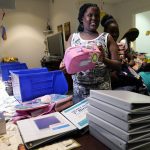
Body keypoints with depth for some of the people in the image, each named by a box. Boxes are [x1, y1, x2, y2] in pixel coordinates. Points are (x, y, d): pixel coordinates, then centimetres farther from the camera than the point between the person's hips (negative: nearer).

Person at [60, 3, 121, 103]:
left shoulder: (107, 38, 1)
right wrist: (64, 65, -16)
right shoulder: (73, 37, 6)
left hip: (102, 90, -1)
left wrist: (104, 60, -21)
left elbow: (118, 65, -1)